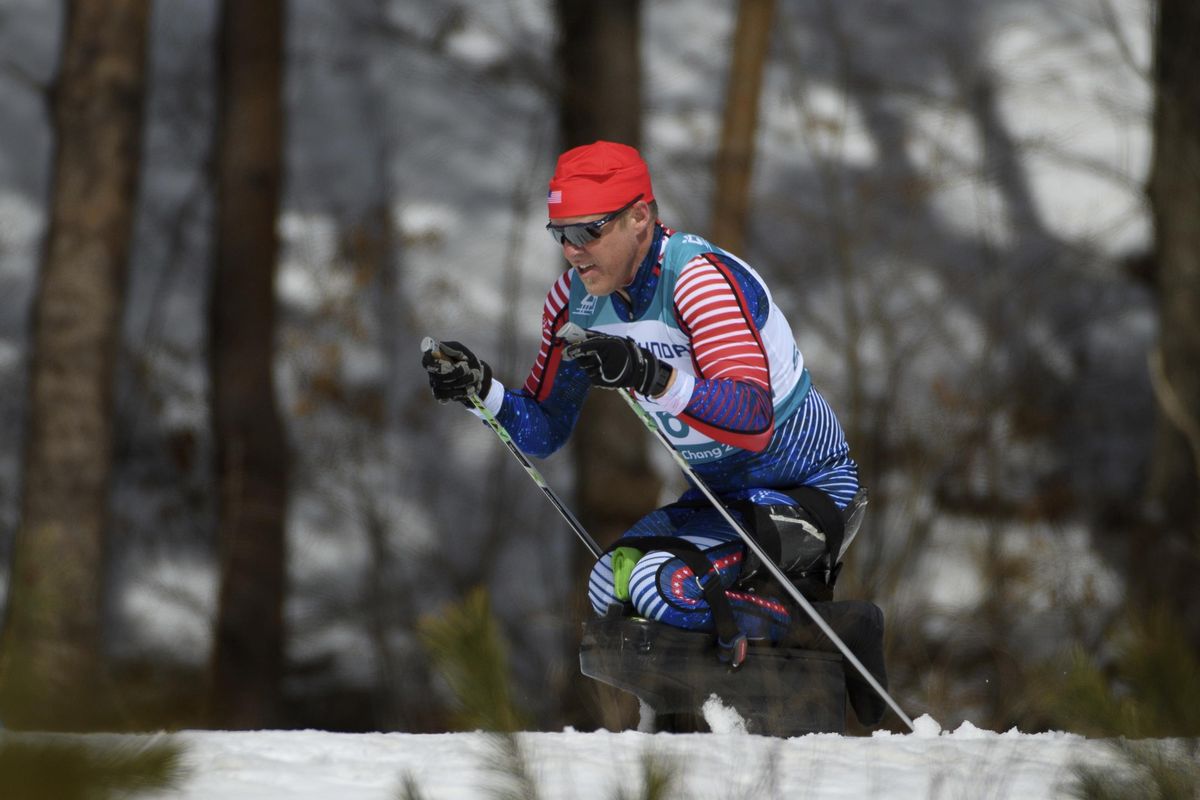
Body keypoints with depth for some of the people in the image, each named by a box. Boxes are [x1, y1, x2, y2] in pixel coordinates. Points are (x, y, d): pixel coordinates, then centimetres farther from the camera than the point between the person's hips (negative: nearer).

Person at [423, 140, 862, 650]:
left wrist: (653, 378, -52)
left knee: (663, 584, -26)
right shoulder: (577, 300, -1)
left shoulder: (701, 277, -25)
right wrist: (482, 391, -15)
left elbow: (754, 419, -38)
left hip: (808, 492, -9)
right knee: (609, 592, 3)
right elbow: (544, 432, 5)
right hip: (719, 493, 9)